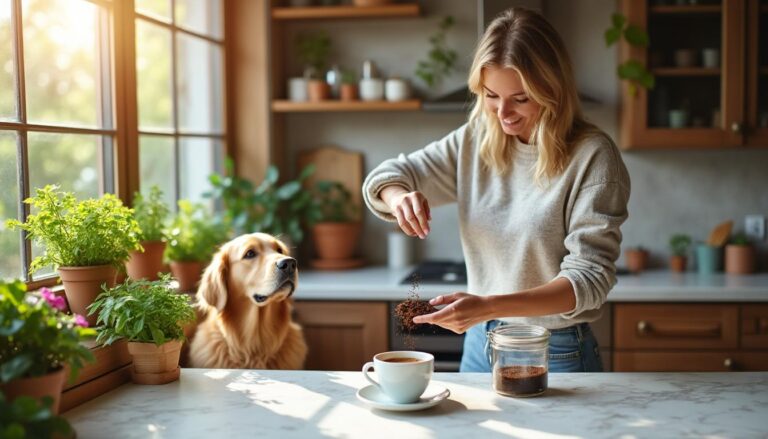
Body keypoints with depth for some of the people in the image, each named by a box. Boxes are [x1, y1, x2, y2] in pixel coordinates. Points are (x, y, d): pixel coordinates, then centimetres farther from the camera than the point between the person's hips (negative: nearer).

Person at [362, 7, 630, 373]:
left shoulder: (592, 156, -17)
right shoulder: (474, 140, -1)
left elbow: (589, 277, -21)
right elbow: (386, 176, 7)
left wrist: (488, 307, -34)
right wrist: (400, 196, -18)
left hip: (557, 355, -5)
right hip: (479, 344, 5)